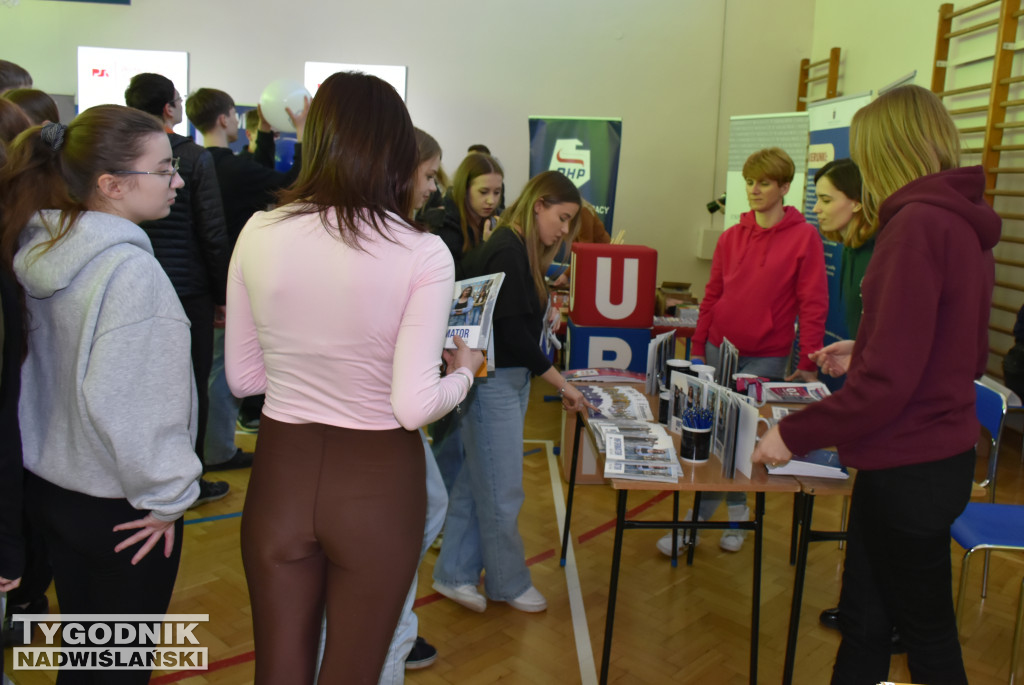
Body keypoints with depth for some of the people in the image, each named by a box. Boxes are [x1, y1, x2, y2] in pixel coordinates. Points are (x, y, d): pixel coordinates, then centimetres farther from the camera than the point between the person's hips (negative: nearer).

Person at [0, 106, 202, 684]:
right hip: (116, 504, -7)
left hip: (48, 481, 8)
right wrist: (165, 493, -16)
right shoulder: (130, 269, -25)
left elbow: (56, 367, 8)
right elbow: (120, 400, -28)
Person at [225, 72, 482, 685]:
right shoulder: (423, 254, -17)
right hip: (376, 482, -3)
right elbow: (414, 406, -19)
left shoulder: (259, 233, -7)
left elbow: (242, 376, 3)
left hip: (280, 474, 3)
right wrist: (463, 372, 1)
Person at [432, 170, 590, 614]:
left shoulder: (523, 252, 12)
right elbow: (513, 332, -21)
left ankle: (454, 574, 27)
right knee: (502, 491, 4)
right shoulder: (507, 252, -18)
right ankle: (509, 583, 21)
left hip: (511, 380, 10)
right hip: (493, 382, -10)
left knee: (476, 482, 15)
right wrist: (560, 383, -17)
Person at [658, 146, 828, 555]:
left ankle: (697, 519, 5)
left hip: (767, 358, -4)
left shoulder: (804, 237, -6)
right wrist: (698, 348, 11)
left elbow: (813, 304, -7)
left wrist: (808, 364, -9)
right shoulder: (732, 237, 7)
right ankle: (736, 510, 26)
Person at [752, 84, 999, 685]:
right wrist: (862, 353, 20)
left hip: (910, 470, -9)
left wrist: (794, 434, -16)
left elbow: (888, 384, -25)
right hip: (942, 455, 9)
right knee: (864, 619, 20)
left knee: (927, 633, 11)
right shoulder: (964, 223, 8)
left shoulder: (920, 225, -21)